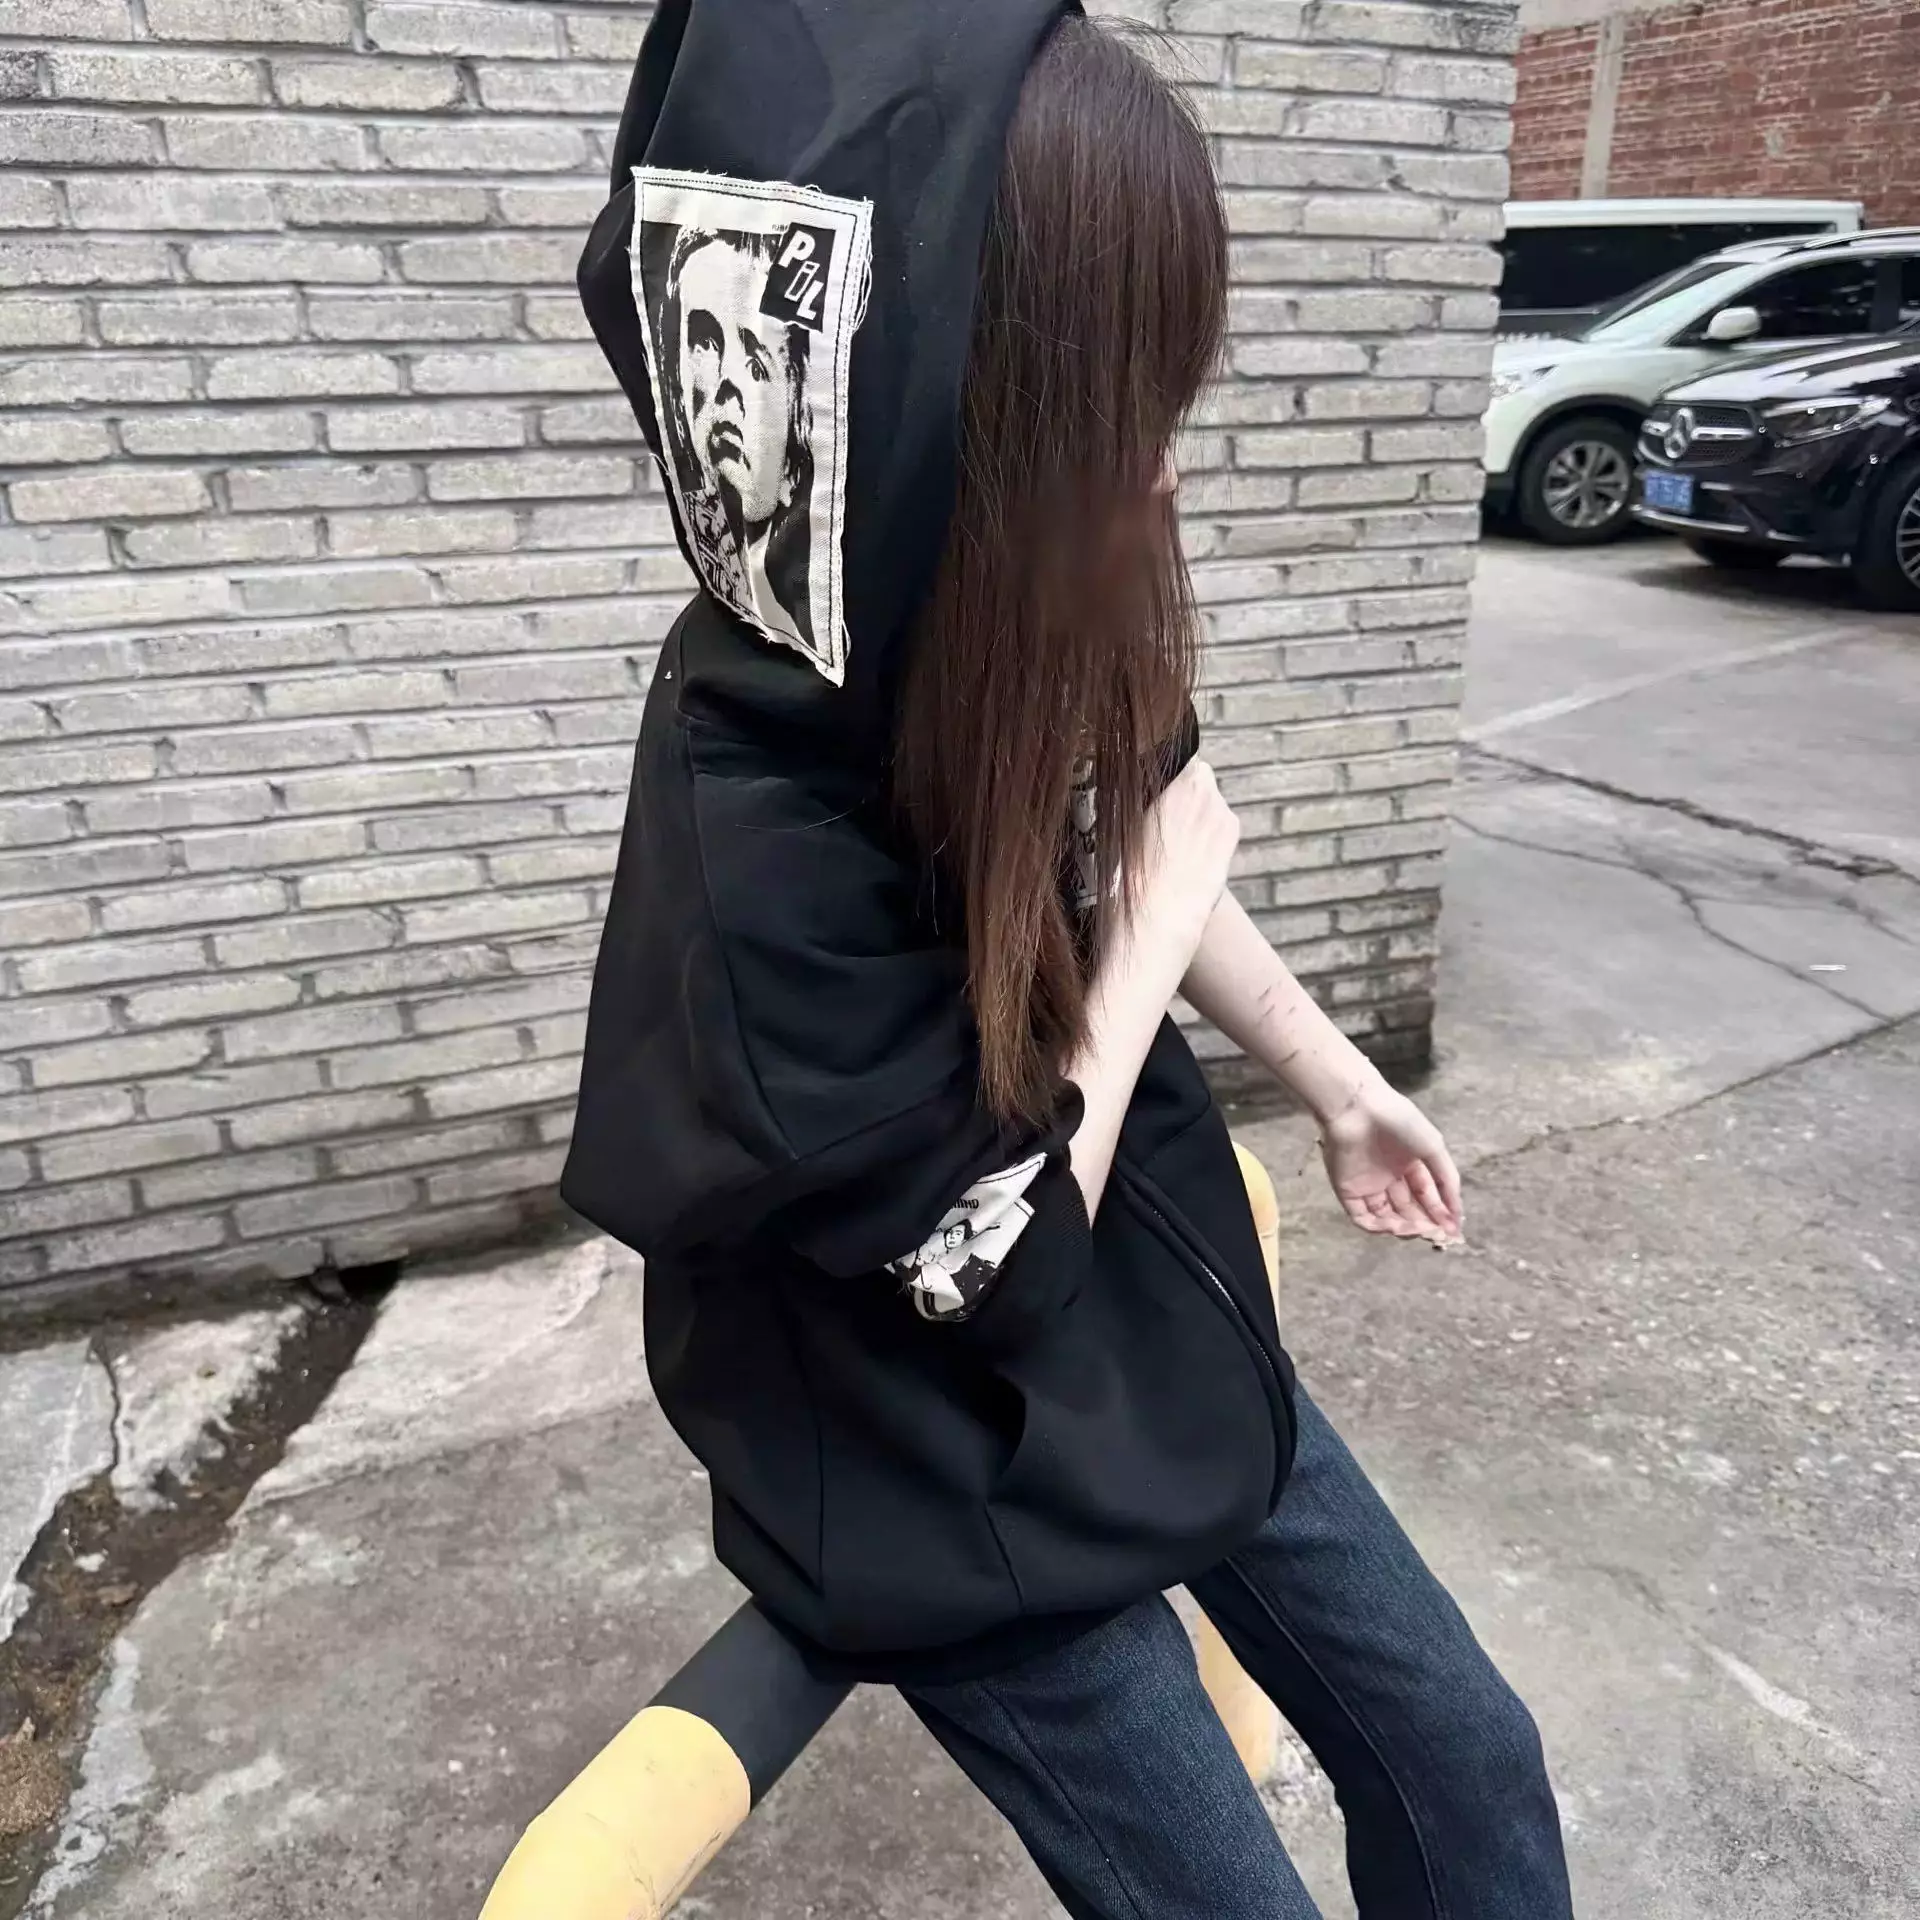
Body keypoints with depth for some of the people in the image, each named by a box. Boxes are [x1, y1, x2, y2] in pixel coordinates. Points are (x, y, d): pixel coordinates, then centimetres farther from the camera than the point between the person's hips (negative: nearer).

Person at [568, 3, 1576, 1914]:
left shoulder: (1012, 629, -12)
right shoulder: (749, 828, -33)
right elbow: (993, 1262, -22)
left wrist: (1338, 1083, 20)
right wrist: (1150, 924, -16)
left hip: (1158, 1305, 7)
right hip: (950, 1457, -6)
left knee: (1468, 1763, 17)